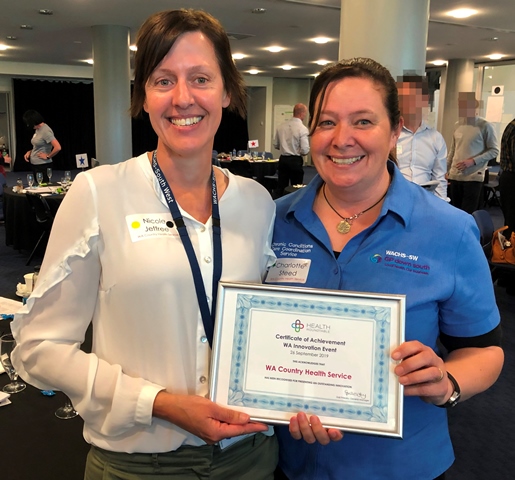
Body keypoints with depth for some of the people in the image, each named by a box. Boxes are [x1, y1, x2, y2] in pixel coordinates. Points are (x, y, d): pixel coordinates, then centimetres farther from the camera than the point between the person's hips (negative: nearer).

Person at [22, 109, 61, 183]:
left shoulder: (45, 131, -17)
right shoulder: (37, 129, 10)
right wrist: (29, 152, 7)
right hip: (35, 165, 9)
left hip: (43, 166, -9)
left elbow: (58, 147, -26)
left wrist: (48, 157, -13)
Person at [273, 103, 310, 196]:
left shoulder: (281, 126, 3)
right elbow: (305, 150, -17)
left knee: (280, 188, 11)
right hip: (295, 161, -5)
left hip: (282, 160, 5)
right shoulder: (302, 128, -13)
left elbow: (276, 145, 10)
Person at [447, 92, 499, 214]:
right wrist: (445, 171, 13)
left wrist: (473, 161, -16)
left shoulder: (485, 126, -6)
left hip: (473, 177, -5)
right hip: (455, 176, 5)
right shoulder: (458, 125, 10)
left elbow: (494, 150, -6)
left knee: (467, 214, -5)